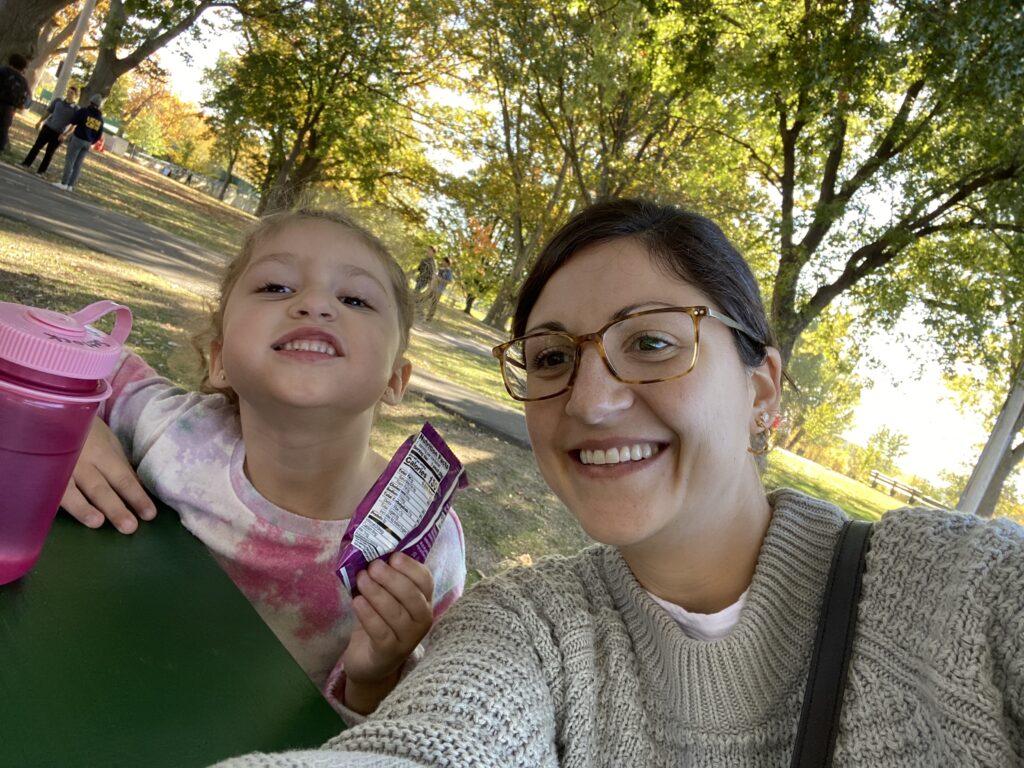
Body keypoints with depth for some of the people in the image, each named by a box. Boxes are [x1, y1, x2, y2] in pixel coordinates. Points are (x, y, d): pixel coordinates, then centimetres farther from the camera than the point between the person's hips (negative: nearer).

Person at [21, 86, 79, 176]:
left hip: (58, 133, -3)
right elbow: (48, 112, 13)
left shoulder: (76, 109, -10)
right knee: (37, 146, 7)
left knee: (49, 152, 4)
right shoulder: (58, 101, 2)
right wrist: (40, 121, 12)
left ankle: (42, 171, 15)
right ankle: (27, 163, 17)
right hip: (47, 127, 3)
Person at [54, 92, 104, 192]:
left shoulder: (84, 111, -6)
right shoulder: (100, 119, 9)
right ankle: (70, 185, 9)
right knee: (78, 164, 8)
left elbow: (72, 123, -6)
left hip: (77, 139, -5)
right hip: (88, 143, 5)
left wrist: (64, 134, 8)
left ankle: (64, 183, -1)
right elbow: (99, 136, 11)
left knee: (69, 161, 0)